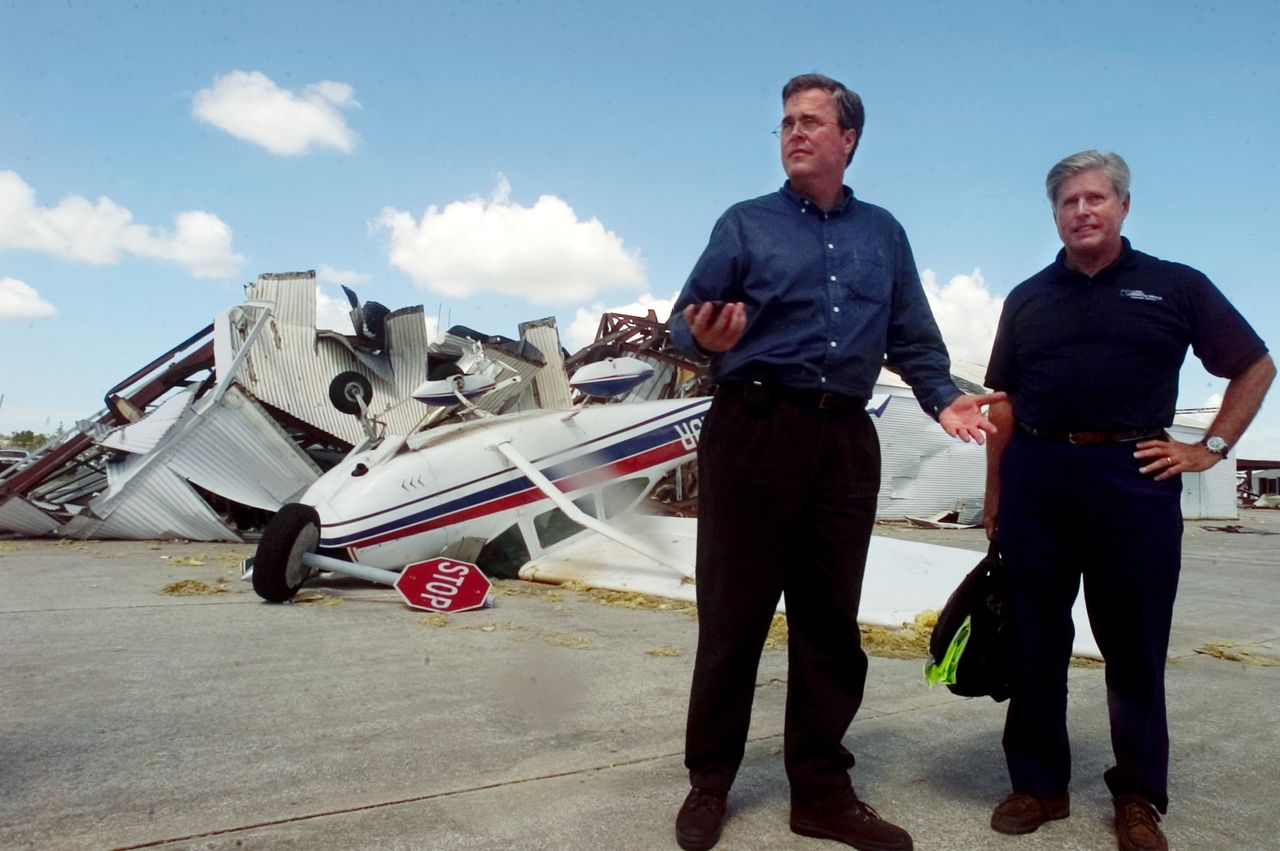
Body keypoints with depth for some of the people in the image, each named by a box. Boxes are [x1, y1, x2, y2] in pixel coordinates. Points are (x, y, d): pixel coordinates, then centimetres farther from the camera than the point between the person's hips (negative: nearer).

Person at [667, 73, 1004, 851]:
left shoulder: (884, 234, 17)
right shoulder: (747, 224, 8)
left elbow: (912, 337, 16)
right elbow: (687, 319, 0)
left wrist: (944, 396, -1)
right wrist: (705, 337, -23)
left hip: (846, 442, 3)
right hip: (754, 430, -3)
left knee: (831, 621, 8)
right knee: (735, 613, 2)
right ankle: (709, 781, 18)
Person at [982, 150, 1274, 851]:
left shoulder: (1175, 287, 8)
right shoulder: (1027, 298, 13)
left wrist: (1210, 449, 4)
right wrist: (994, 494, 8)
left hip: (1133, 479, -2)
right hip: (1035, 479, 2)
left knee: (1135, 648, 6)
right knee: (1035, 644, 7)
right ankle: (1038, 785, 20)